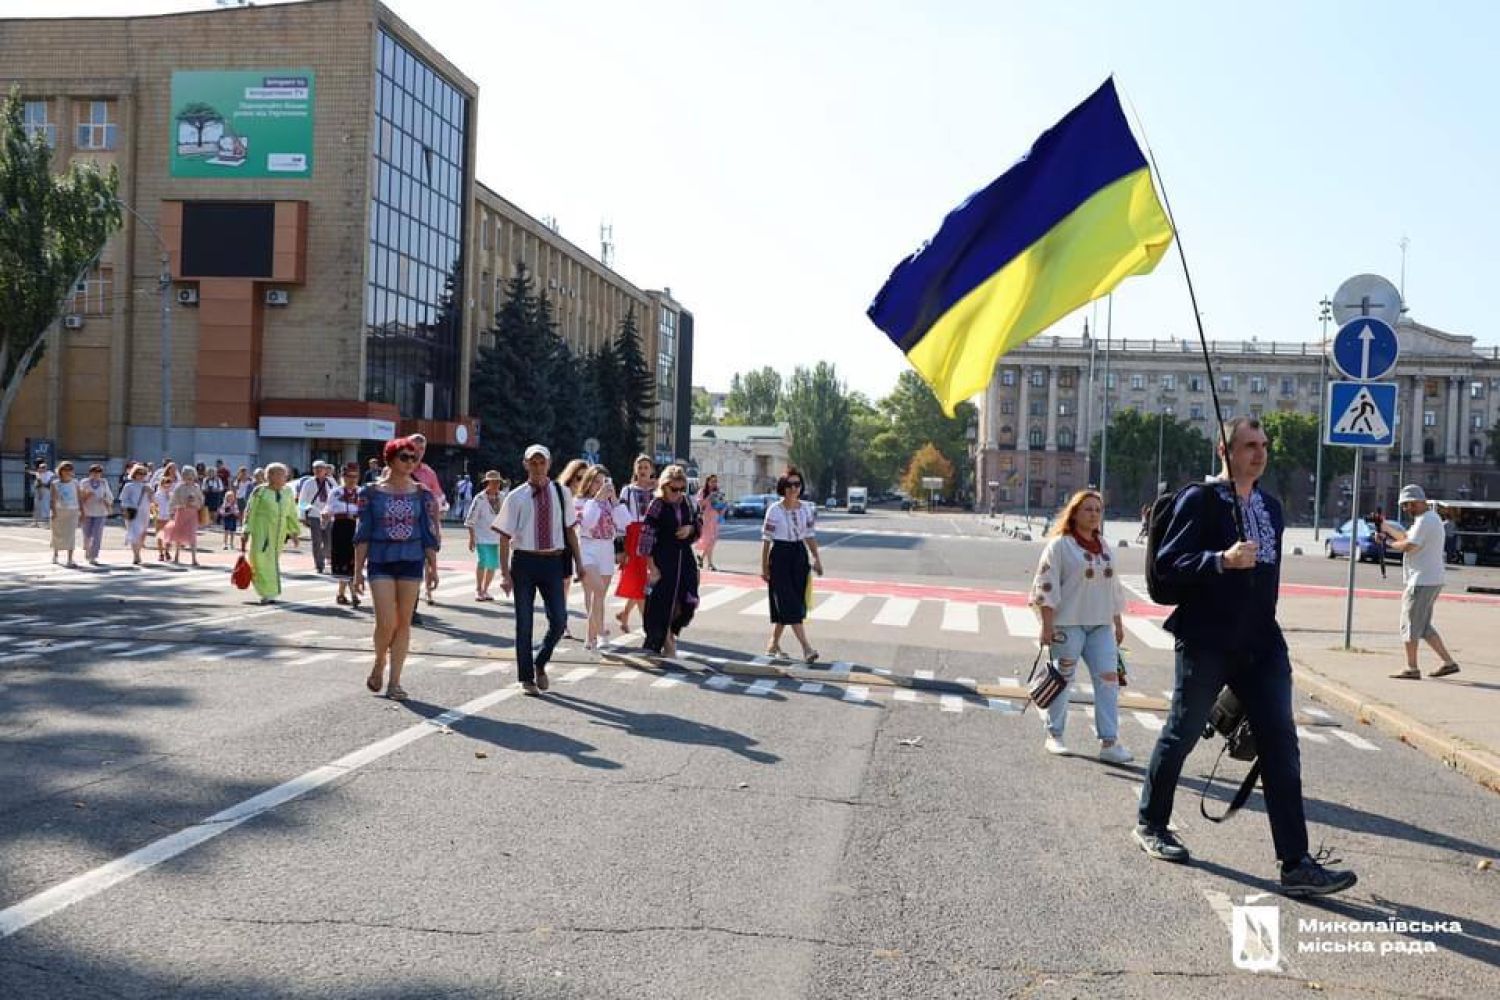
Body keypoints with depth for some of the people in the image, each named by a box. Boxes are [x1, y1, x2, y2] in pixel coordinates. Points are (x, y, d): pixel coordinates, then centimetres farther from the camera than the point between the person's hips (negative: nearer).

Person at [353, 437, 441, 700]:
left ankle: (394, 681, 11)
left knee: (404, 622, 3)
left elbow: (429, 534, 7)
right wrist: (358, 570, -2)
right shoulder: (372, 493, 0)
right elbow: (362, 534, 2)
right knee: (386, 622, -9)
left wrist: (433, 567, 2)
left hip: (412, 562, 2)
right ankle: (379, 665, 20)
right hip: (381, 562, -2)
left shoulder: (422, 494, 4)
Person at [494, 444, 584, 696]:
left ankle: (540, 663, 26)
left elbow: (570, 530, 12)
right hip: (524, 561, -2)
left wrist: (578, 563, 8)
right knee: (524, 623, 6)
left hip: (553, 562, 2)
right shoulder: (516, 497, -2)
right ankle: (526, 678, 19)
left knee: (559, 621, -1)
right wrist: (505, 574, -8)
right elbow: (505, 537, -2)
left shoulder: (562, 494, 4)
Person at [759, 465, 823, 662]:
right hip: (780, 556, -5)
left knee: (784, 605, 10)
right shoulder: (774, 510, -8)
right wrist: (764, 567, -6)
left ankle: (774, 644, 24)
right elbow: (766, 539, -5)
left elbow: (810, 535, 11)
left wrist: (817, 558, 4)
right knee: (790, 603, -8)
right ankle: (806, 647, -13)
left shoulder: (807, 508, 4)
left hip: (799, 555, 5)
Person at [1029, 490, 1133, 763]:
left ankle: (1108, 743, -3)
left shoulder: (1104, 546, 15)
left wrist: (1118, 623, 18)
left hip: (1101, 626, 6)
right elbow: (1046, 587, -10)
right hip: (1068, 625, -6)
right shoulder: (1059, 545, -6)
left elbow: (1114, 587, 21)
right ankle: (1054, 736, 17)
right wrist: (1047, 625, -15)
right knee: (1063, 680, 2)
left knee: (1108, 678, -4)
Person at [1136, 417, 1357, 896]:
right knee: (1181, 735, 7)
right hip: (1206, 643, -6)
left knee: (1281, 748, -2)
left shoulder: (1271, 507, 15)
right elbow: (1167, 563, -14)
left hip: (1260, 645, 6)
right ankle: (1151, 824, 28)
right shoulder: (1199, 499, -6)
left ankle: (1296, 864, -1)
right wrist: (1222, 560, -26)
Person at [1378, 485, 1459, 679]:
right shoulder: (1430, 518, 16)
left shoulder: (1424, 521, -17)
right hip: (1431, 581, 10)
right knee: (1423, 627, 16)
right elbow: (1408, 537, 23)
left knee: (1410, 625, -1)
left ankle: (1411, 669, 4)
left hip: (1422, 582, -10)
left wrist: (1390, 542, -5)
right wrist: (1386, 526, 19)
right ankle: (1448, 662, 15)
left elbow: (1407, 546, -23)